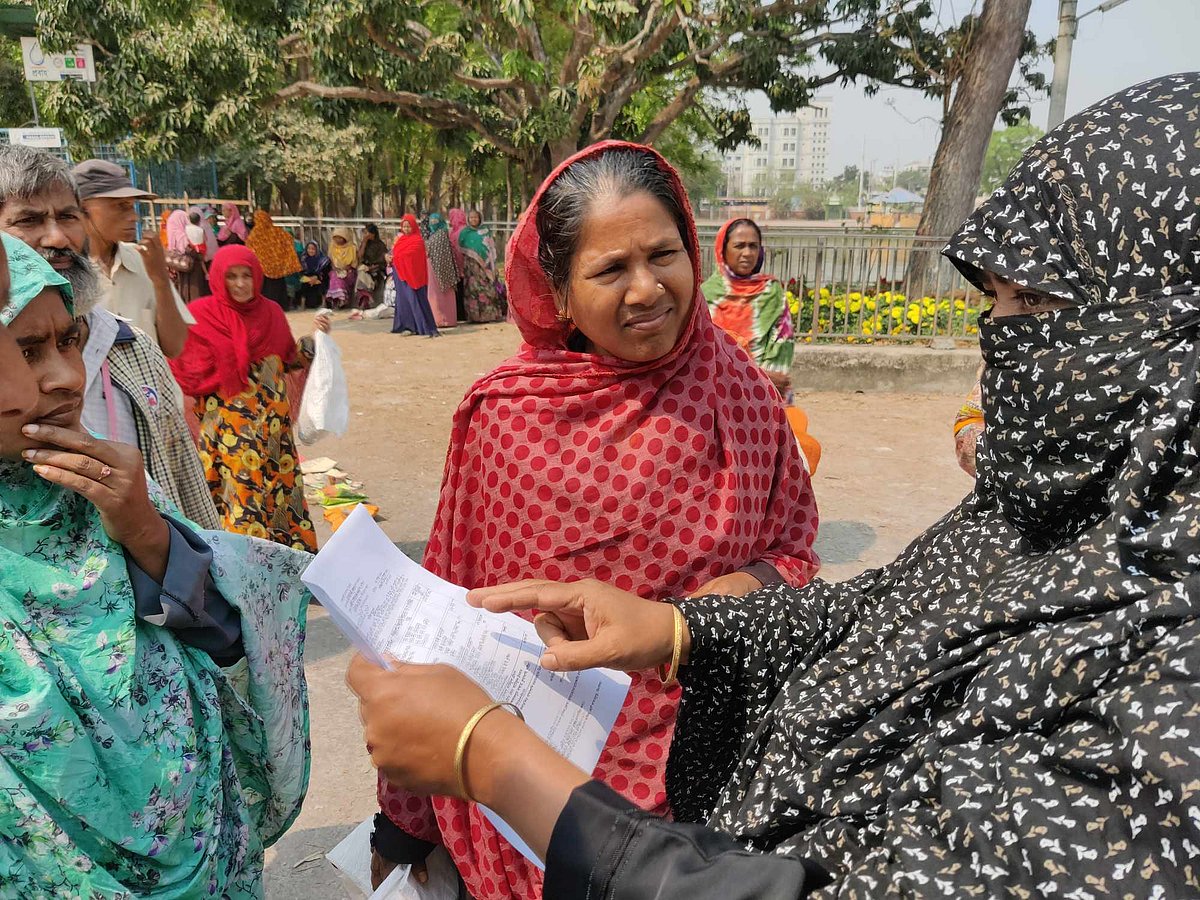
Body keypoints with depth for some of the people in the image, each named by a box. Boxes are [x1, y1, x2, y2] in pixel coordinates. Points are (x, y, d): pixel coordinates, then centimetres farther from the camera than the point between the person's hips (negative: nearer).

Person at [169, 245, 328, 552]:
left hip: (273, 421, 4)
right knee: (241, 492, -3)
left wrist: (314, 338, 3)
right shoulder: (202, 315, -5)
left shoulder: (271, 312, 6)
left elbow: (289, 359, 15)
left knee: (279, 486, 10)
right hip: (229, 424, -4)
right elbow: (189, 374, -5)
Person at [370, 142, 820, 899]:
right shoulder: (505, 411, -13)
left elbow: (794, 542, 4)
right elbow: (452, 598, -4)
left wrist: (747, 587, -19)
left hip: (695, 752, 2)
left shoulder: (741, 394, -8)